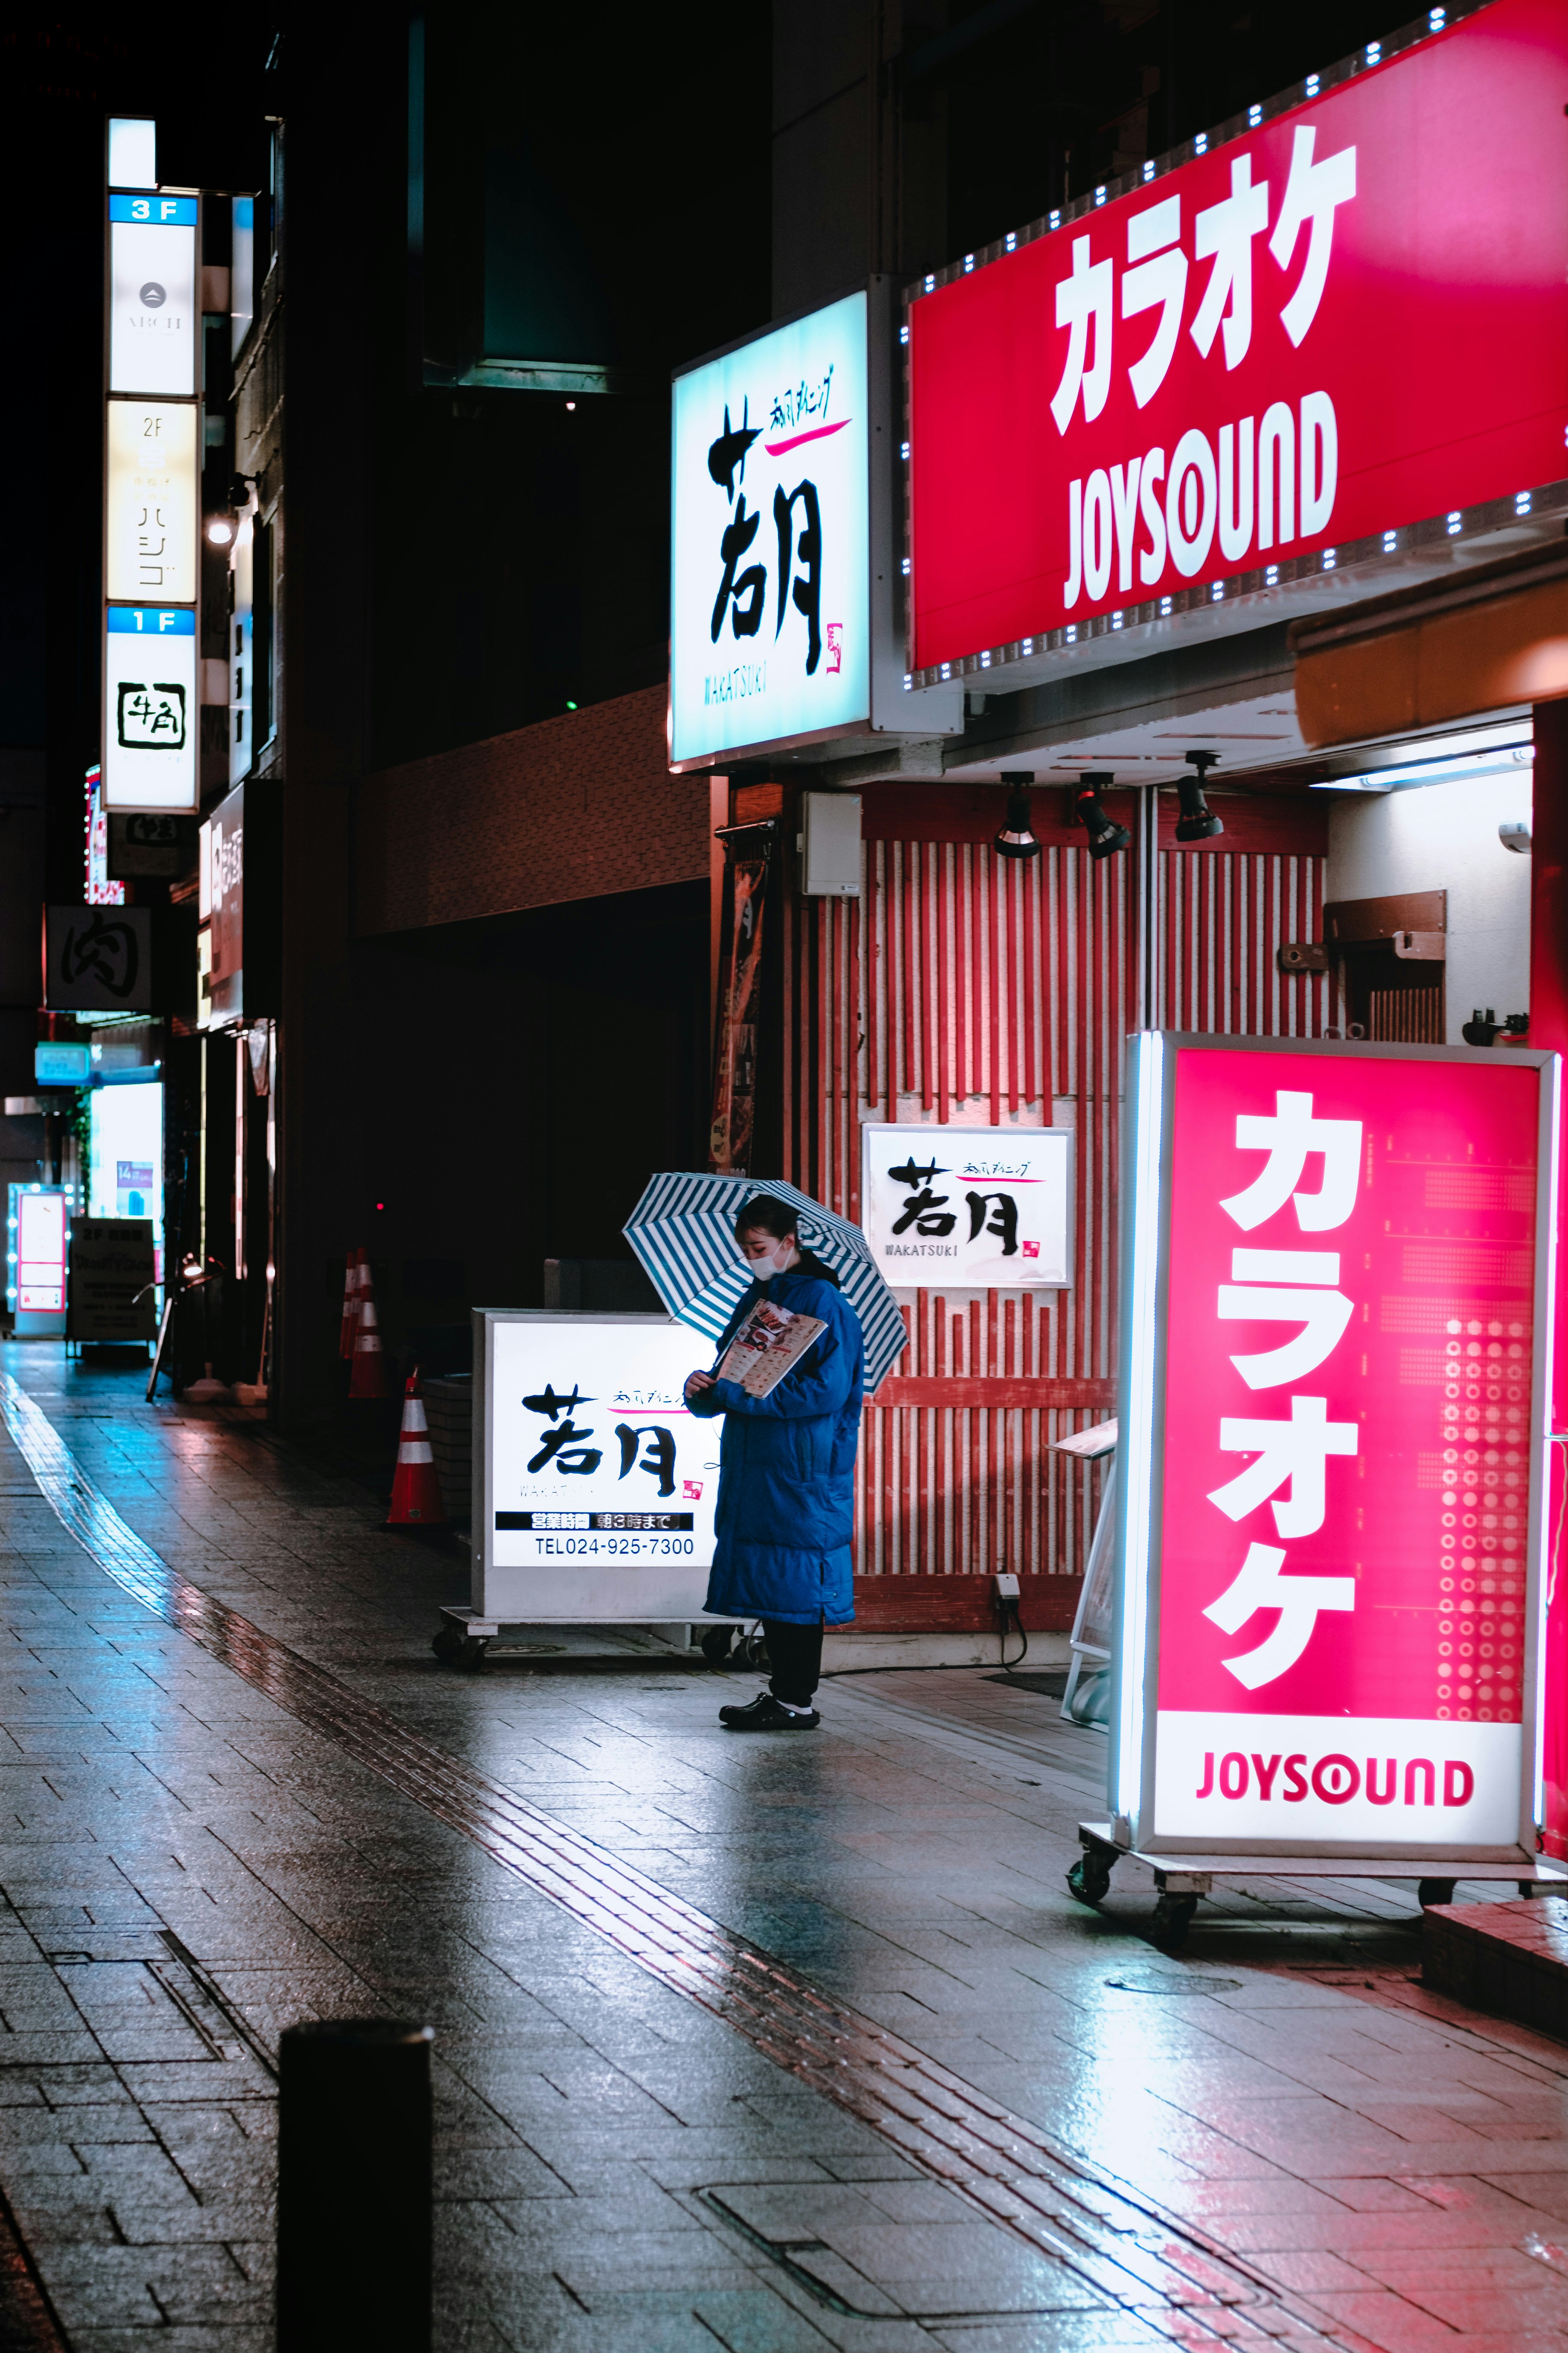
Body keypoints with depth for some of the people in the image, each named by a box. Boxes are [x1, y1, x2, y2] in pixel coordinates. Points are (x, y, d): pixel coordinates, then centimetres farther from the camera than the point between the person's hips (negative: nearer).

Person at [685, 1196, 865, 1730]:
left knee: (795, 1582, -5)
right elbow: (733, 1374, 20)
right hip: (755, 1465, 8)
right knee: (769, 1583, 10)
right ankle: (781, 1691, 16)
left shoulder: (822, 1303, -10)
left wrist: (740, 1394, -19)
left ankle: (798, 1703, -2)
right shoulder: (757, 1298, 15)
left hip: (802, 1470, -8)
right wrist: (705, 1390, -4)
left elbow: (827, 1390, -19)